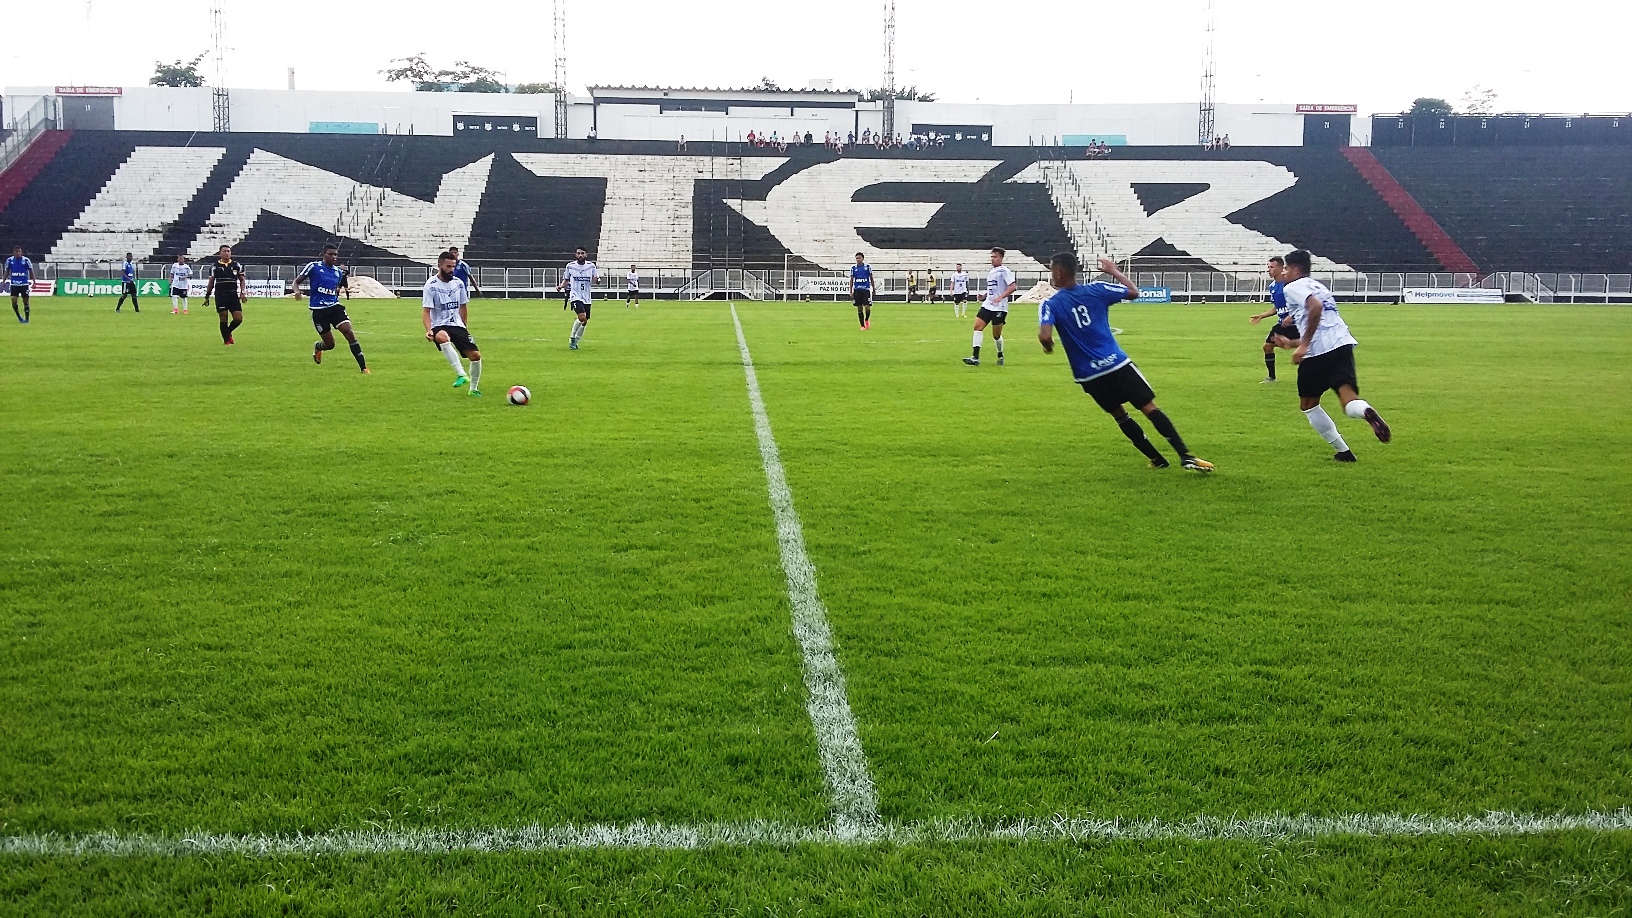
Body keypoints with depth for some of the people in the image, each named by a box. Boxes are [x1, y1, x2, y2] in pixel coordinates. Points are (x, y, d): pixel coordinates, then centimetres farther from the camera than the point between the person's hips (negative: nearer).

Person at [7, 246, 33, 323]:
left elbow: (31, 271, 0)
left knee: (26, 301, 2)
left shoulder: (26, 260, -4)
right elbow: (7, 271, 12)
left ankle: (27, 319, 11)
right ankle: (19, 317, 10)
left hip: (24, 284, -2)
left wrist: (34, 282, -8)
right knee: (13, 301, -8)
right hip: (14, 284, 2)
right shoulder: (9, 260, 2)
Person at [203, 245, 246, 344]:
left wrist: (243, 292, -2)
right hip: (220, 296, -2)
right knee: (223, 318, -4)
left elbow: (242, 280, 11)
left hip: (234, 295, 2)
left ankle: (228, 332, 23)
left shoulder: (236, 265, 7)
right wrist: (207, 296, 9)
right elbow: (211, 282, 10)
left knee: (238, 318, -5)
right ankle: (226, 340, 9)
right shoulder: (215, 266, 5)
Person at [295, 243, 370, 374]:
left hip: (335, 306, 4)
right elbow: (296, 281, 0)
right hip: (318, 310, -4)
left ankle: (363, 367, -16)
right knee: (330, 344, 0)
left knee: (349, 332, -18)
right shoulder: (313, 267, -3)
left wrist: (339, 291, 9)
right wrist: (297, 291, -18)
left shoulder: (338, 272, 11)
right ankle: (317, 347, 40)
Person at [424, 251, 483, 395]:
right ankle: (462, 375, -41)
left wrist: (464, 326, 23)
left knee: (475, 355, -5)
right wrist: (428, 330, -27)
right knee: (442, 337, -41)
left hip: (457, 325, 5)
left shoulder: (458, 283, 6)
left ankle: (474, 388, 19)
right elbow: (426, 310, -12)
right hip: (439, 326, -5)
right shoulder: (431, 285, -9)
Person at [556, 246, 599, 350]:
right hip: (575, 297, -4)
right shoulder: (570, 266, -1)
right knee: (582, 317, -25)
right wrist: (561, 286, -9)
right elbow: (566, 280, 11)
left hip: (586, 298, 4)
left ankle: (575, 341, 28)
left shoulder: (591, 266, 2)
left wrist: (596, 278, -15)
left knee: (584, 323, 8)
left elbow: (593, 282, 8)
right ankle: (572, 338, -6)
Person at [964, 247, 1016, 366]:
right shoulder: (990, 272, 16)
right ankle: (975, 357, -14)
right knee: (977, 326, -10)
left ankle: (1000, 356, 25)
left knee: (996, 335, 0)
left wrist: (1001, 297, -26)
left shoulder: (1004, 271, -9)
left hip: (999, 307, -7)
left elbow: (1012, 287, -17)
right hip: (987, 305, 7)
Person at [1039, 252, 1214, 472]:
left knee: (1119, 415, 19)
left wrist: (1048, 346, 2)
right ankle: (1185, 455, -5)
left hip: (1089, 377, 0)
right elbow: (1133, 292, 12)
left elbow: (1045, 336, -21)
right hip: (1117, 364, 0)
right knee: (1150, 407, 3)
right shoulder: (1096, 290, 0)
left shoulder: (1050, 304, -6)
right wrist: (1115, 271, 26)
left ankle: (1157, 459, 22)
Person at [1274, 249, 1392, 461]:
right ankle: (1367, 412, -44)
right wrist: (1291, 343, 42)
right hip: (1342, 344, 7)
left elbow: (1315, 306, -16)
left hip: (1319, 351, -7)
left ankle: (1342, 451, 11)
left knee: (1308, 404, 14)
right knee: (1349, 401, -7)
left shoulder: (1293, 287, 5)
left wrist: (1303, 345, -16)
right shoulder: (1317, 286, 31)